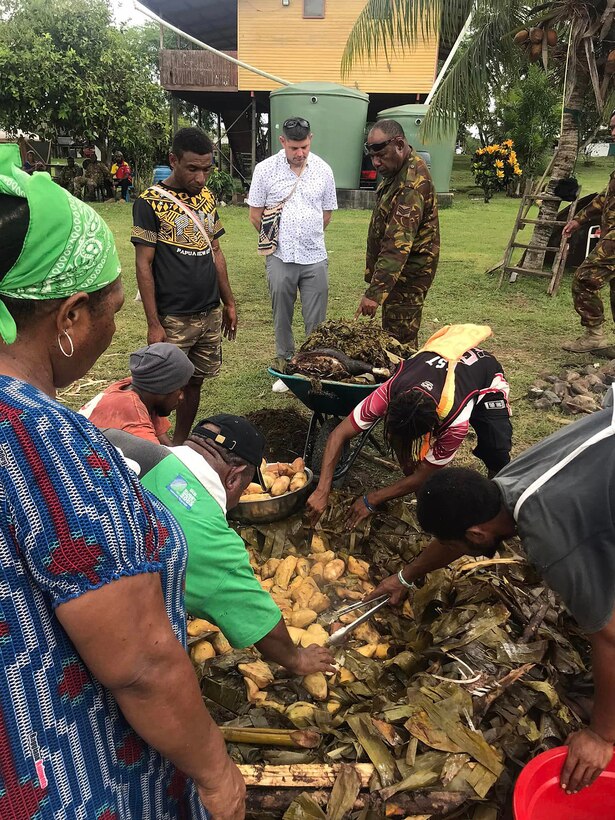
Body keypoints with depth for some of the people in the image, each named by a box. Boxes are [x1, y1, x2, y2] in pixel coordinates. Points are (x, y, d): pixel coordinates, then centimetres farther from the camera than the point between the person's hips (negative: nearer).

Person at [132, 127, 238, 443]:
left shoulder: (207, 197, 10)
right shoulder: (150, 201, -8)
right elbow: (144, 265, -10)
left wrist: (229, 303, 15)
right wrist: (153, 324, -13)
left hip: (211, 314, 6)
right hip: (174, 319, -6)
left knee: (194, 382, 14)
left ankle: (181, 446, 29)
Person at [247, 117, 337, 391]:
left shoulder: (323, 170, 4)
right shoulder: (265, 169, -1)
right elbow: (255, 213, 5)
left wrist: (310, 237, 11)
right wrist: (277, 239, 6)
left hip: (314, 257, 1)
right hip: (280, 257, 0)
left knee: (316, 320, 2)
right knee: (281, 316, 9)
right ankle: (285, 366, 23)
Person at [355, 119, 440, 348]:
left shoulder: (412, 185, -25)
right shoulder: (400, 169, 9)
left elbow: (398, 245, -34)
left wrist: (375, 293, -39)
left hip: (408, 271, -10)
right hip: (398, 268, 10)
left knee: (400, 340, -6)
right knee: (392, 332, 15)